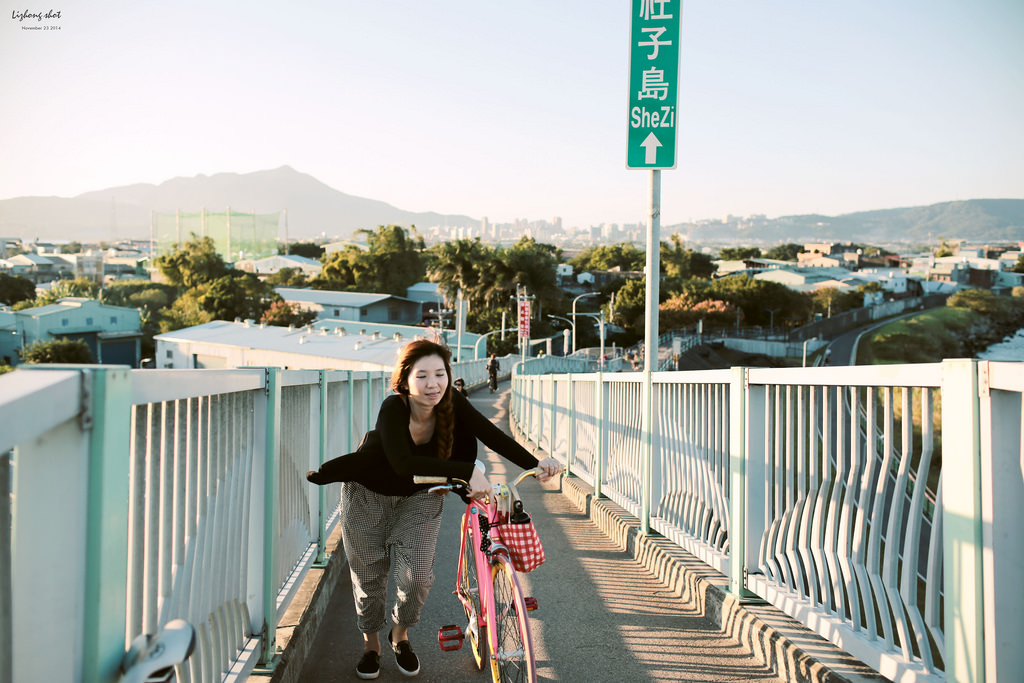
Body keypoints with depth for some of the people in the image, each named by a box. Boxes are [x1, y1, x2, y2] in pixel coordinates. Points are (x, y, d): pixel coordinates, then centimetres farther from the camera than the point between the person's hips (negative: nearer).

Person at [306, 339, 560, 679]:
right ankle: (371, 645, 36)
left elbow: (492, 435, -25)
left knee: (416, 577, -8)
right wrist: (467, 471, -55)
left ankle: (400, 637, 23)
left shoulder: (453, 405, -23)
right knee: (368, 576, 9)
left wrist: (536, 464, -38)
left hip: (419, 498, 2)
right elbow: (402, 462, -48)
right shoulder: (393, 408, -35)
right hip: (369, 496, -2)